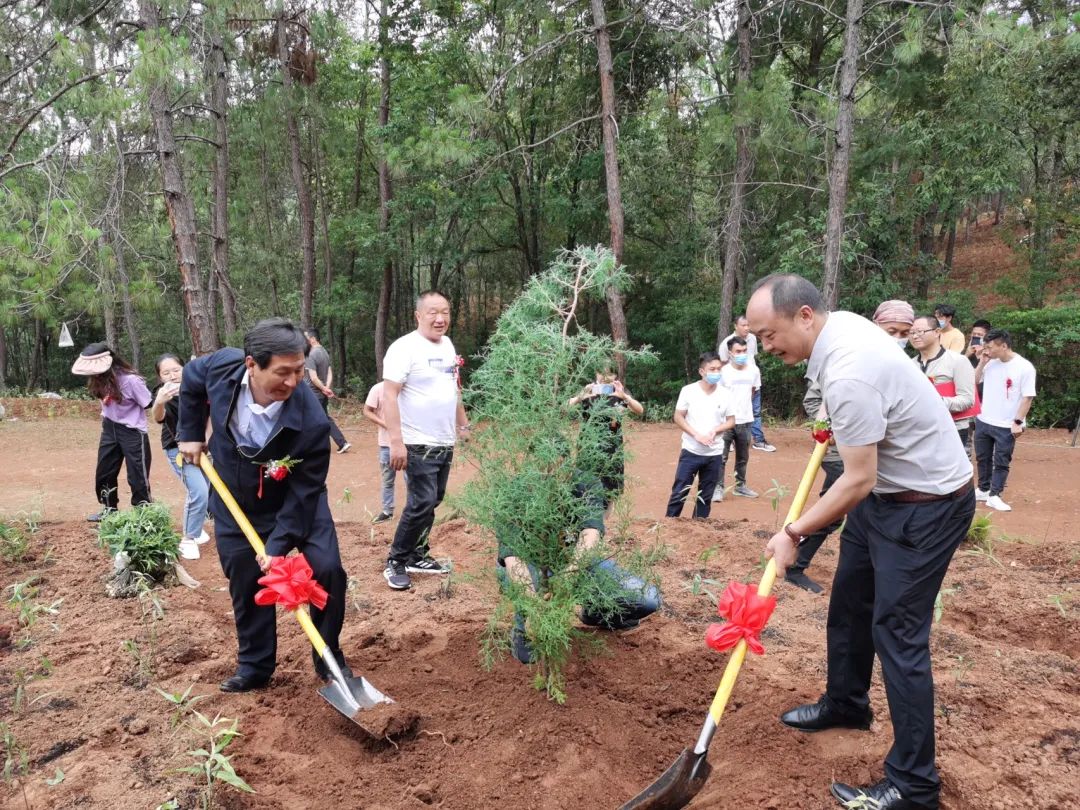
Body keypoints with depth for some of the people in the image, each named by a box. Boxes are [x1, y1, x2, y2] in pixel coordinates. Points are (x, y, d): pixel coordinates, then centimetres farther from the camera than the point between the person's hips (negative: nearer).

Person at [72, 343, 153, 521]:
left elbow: (149, 404, -16)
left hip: (133, 432, -7)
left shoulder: (130, 380, -25)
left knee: (137, 477, -2)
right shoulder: (102, 379, -5)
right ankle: (109, 509, 34)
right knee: (103, 473, 16)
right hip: (110, 429, 7)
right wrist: (106, 416, 5)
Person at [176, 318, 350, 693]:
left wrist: (279, 544, -27)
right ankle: (254, 667, 27)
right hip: (235, 506, 3)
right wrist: (191, 433, 3)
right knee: (246, 585, 9)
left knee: (327, 570, -14)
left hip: (296, 503, -3)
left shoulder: (311, 421, -36)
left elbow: (303, 492, -26)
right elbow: (191, 378, 2)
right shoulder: (221, 366, -26)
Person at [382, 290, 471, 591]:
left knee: (433, 502, 13)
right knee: (422, 503, -9)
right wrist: (396, 441, -24)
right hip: (418, 445, -8)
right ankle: (395, 562, 6)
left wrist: (463, 424, 21)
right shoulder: (405, 348, -14)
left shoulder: (447, 346, 10)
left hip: (445, 443, 8)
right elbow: (389, 396, -18)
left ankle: (417, 556, 27)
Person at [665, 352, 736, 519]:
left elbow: (731, 421, 5)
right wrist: (696, 435, -15)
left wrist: (716, 430, -14)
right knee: (679, 492, 0)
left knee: (705, 496, 10)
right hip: (691, 451, -2)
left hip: (715, 454, 2)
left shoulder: (725, 394, -1)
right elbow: (678, 417, -4)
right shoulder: (688, 391, -7)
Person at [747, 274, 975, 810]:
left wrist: (794, 533, -18)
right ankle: (845, 704, 39)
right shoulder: (840, 323, -3)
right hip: (888, 487, 10)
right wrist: (836, 424, 24)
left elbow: (858, 482, -27)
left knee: (897, 630, -6)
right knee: (849, 601, 19)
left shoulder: (848, 374, -33)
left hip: (927, 504, -10)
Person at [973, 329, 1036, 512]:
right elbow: (974, 381, 9)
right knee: (983, 458, 16)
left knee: (1001, 462, 4)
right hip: (983, 421, 6)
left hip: (1006, 426, -5)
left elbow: (1027, 397, -14)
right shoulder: (990, 363, 1)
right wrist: (982, 362, -4)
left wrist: (1018, 422, -17)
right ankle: (983, 490, 31)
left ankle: (994, 496, 12)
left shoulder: (1024, 367, -15)